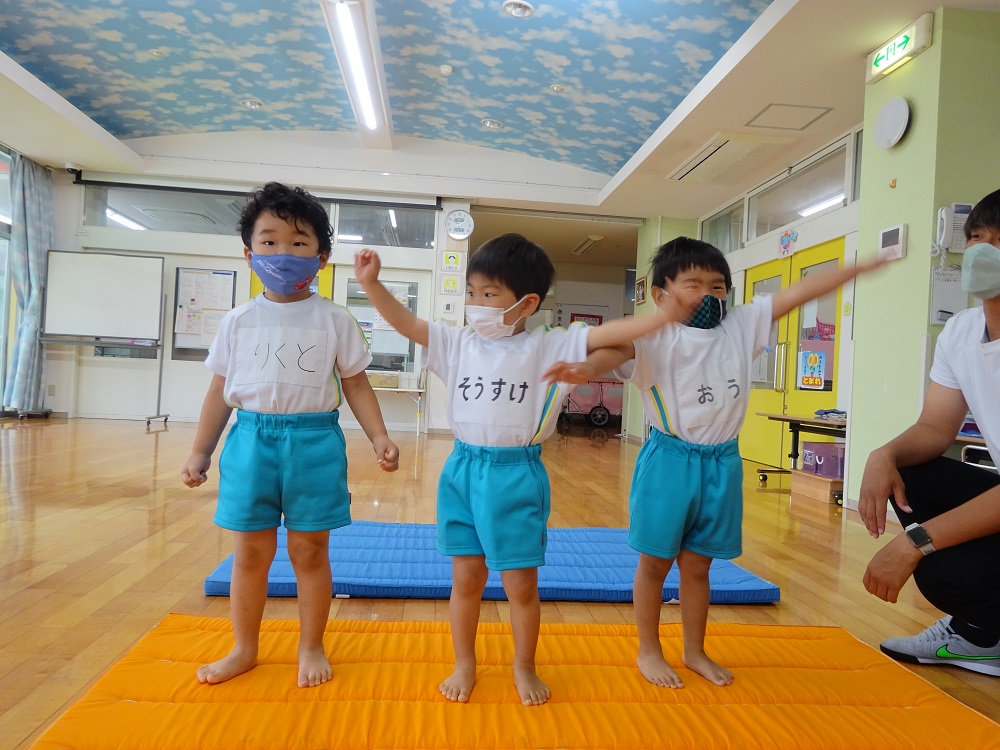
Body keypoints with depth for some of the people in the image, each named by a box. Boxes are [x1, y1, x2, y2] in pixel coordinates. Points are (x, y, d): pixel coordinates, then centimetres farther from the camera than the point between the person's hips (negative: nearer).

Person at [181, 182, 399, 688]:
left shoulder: (335, 321, 0)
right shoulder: (239, 321, 4)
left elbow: (355, 384, 2)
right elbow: (221, 390, 9)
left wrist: (379, 438, -7)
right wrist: (200, 452, 9)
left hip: (314, 440, -2)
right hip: (252, 438, 2)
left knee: (310, 550, 9)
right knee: (250, 551, 12)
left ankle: (311, 647, 28)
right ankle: (244, 650, 32)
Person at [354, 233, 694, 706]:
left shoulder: (549, 347, -6)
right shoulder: (458, 343, 2)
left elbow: (605, 334, -13)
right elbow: (405, 322, 1)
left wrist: (660, 317, -24)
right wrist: (371, 283, -8)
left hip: (517, 475, -2)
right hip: (463, 469, 3)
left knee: (521, 584, 11)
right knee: (466, 578, 14)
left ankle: (524, 667, 35)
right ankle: (464, 664, 36)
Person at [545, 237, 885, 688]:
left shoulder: (741, 325, 4)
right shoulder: (656, 337, -13)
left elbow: (800, 292, 5)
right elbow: (618, 349, -33)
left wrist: (861, 267, 5)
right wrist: (588, 367, -55)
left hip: (722, 464, 5)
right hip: (669, 461, -4)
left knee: (698, 565, 19)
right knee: (655, 563, 11)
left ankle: (695, 651, 37)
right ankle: (649, 651, 30)